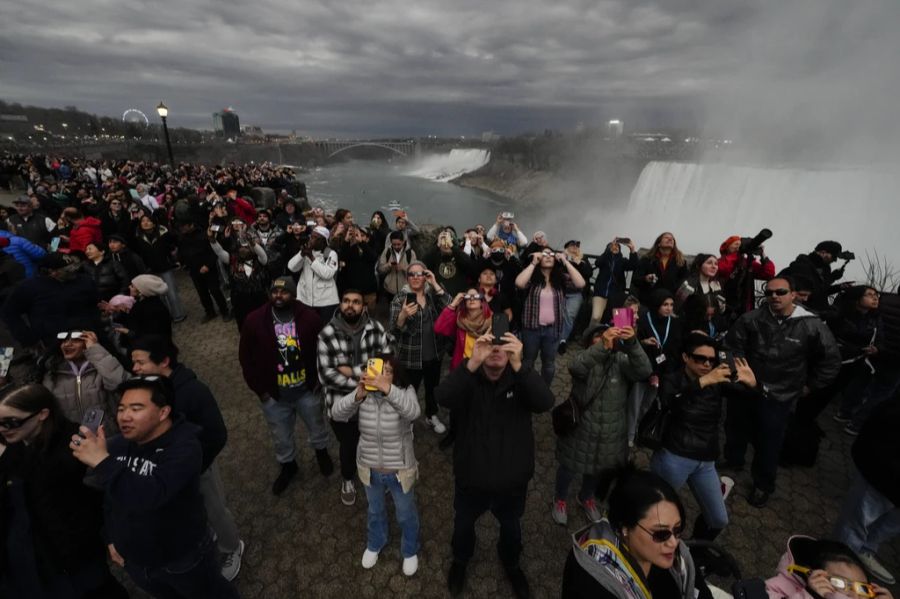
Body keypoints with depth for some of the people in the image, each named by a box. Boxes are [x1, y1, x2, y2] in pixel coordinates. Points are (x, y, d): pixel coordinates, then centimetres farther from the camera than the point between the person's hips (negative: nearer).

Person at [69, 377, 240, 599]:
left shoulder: (183, 447, -29)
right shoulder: (115, 445, -10)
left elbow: (152, 495, -44)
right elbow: (107, 497, 8)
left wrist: (102, 462, -46)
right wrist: (111, 538, 12)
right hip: (134, 562, 6)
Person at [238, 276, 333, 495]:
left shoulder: (309, 317, -14)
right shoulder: (254, 320, -14)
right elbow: (246, 357, -4)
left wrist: (318, 378, -3)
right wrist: (259, 388, -5)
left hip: (307, 389, 0)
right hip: (273, 395, 0)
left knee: (317, 426, 24)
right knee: (281, 436, 22)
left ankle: (322, 452, 55)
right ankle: (288, 465, 51)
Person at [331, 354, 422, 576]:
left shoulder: (405, 391, -22)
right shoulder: (363, 393, -14)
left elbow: (412, 411, -43)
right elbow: (337, 413, -26)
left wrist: (387, 389, -58)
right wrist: (358, 395, -45)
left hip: (399, 470, -2)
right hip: (370, 468, 3)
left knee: (406, 513, 23)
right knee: (375, 510, 30)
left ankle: (410, 551, 52)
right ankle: (375, 544, 60)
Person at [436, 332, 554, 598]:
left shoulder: (519, 380, -13)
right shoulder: (469, 379, -15)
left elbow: (545, 403, -32)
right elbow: (442, 397, -36)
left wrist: (518, 365, -48)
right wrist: (473, 363, -50)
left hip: (512, 479, 1)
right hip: (471, 477, 0)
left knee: (511, 526, 26)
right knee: (463, 523, 25)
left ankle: (511, 564, 59)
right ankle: (460, 561, 58)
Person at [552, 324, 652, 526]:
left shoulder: (620, 361, -10)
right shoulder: (587, 360, -17)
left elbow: (643, 371, -27)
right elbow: (575, 366, -41)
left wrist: (632, 344, -43)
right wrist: (603, 346, -54)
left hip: (610, 435, 3)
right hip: (580, 431, -3)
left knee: (598, 470, 28)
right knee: (569, 469, 19)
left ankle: (586, 497, 58)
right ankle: (559, 499, 49)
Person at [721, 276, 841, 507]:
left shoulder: (811, 326, -11)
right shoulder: (751, 319, -11)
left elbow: (831, 359, 0)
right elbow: (732, 345, -1)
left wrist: (810, 385, 2)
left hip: (778, 398, -1)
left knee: (768, 445, 10)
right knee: (735, 429, 21)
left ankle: (763, 484, 33)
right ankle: (732, 461, 48)